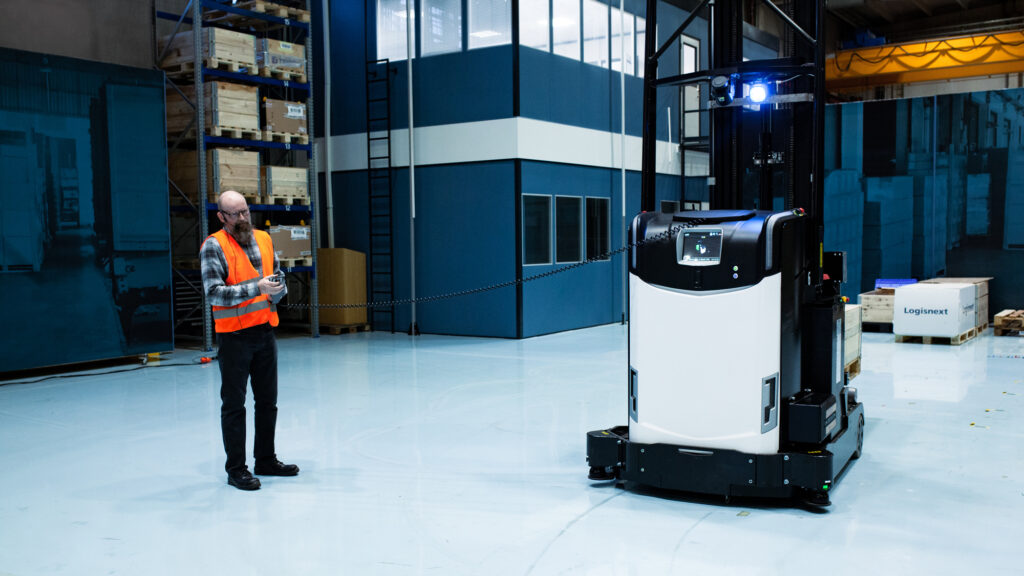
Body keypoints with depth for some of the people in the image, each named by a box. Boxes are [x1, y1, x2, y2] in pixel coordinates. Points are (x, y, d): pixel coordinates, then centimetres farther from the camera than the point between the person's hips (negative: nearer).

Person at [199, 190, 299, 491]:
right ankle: (236, 469, 11)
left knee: (268, 400, 14)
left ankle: (266, 460, 28)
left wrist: (277, 290, -6)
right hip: (234, 335, -6)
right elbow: (214, 293, -17)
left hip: (265, 330, 6)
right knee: (234, 404, 2)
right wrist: (256, 289, -25)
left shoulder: (263, 238, 10)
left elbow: (278, 276, 17)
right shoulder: (213, 246, -9)